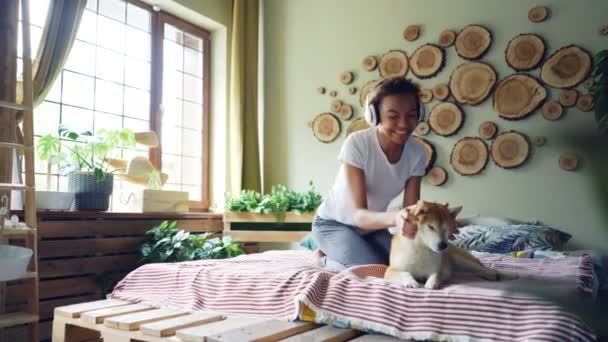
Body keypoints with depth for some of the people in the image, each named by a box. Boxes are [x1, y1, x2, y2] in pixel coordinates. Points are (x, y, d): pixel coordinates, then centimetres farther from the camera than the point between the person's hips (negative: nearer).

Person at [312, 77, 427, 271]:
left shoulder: (417, 153, -15)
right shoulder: (357, 143, -29)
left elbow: (410, 210, -15)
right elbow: (359, 214, -34)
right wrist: (394, 218, -54)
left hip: (372, 226, 6)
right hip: (334, 224, -5)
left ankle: (338, 255, 10)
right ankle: (327, 260, 6)